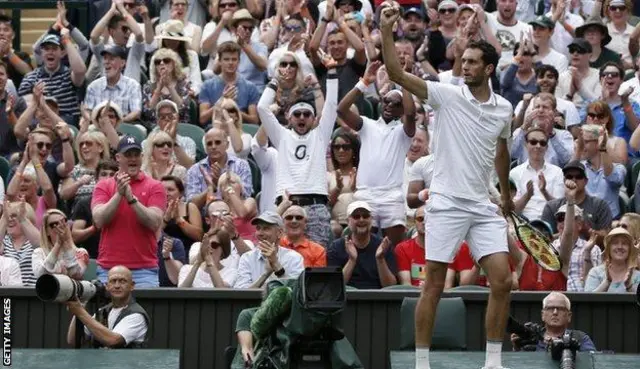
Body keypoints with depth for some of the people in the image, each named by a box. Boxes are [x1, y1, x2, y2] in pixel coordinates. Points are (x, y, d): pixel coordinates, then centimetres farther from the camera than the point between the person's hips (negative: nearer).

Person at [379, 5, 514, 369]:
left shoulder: (504, 108, 8)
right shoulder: (448, 95, -3)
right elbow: (397, 74, -13)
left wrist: (507, 194, 34)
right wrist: (386, 31, -24)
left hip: (484, 207, 3)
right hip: (447, 204, -3)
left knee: (503, 281, -6)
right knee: (434, 286, -2)